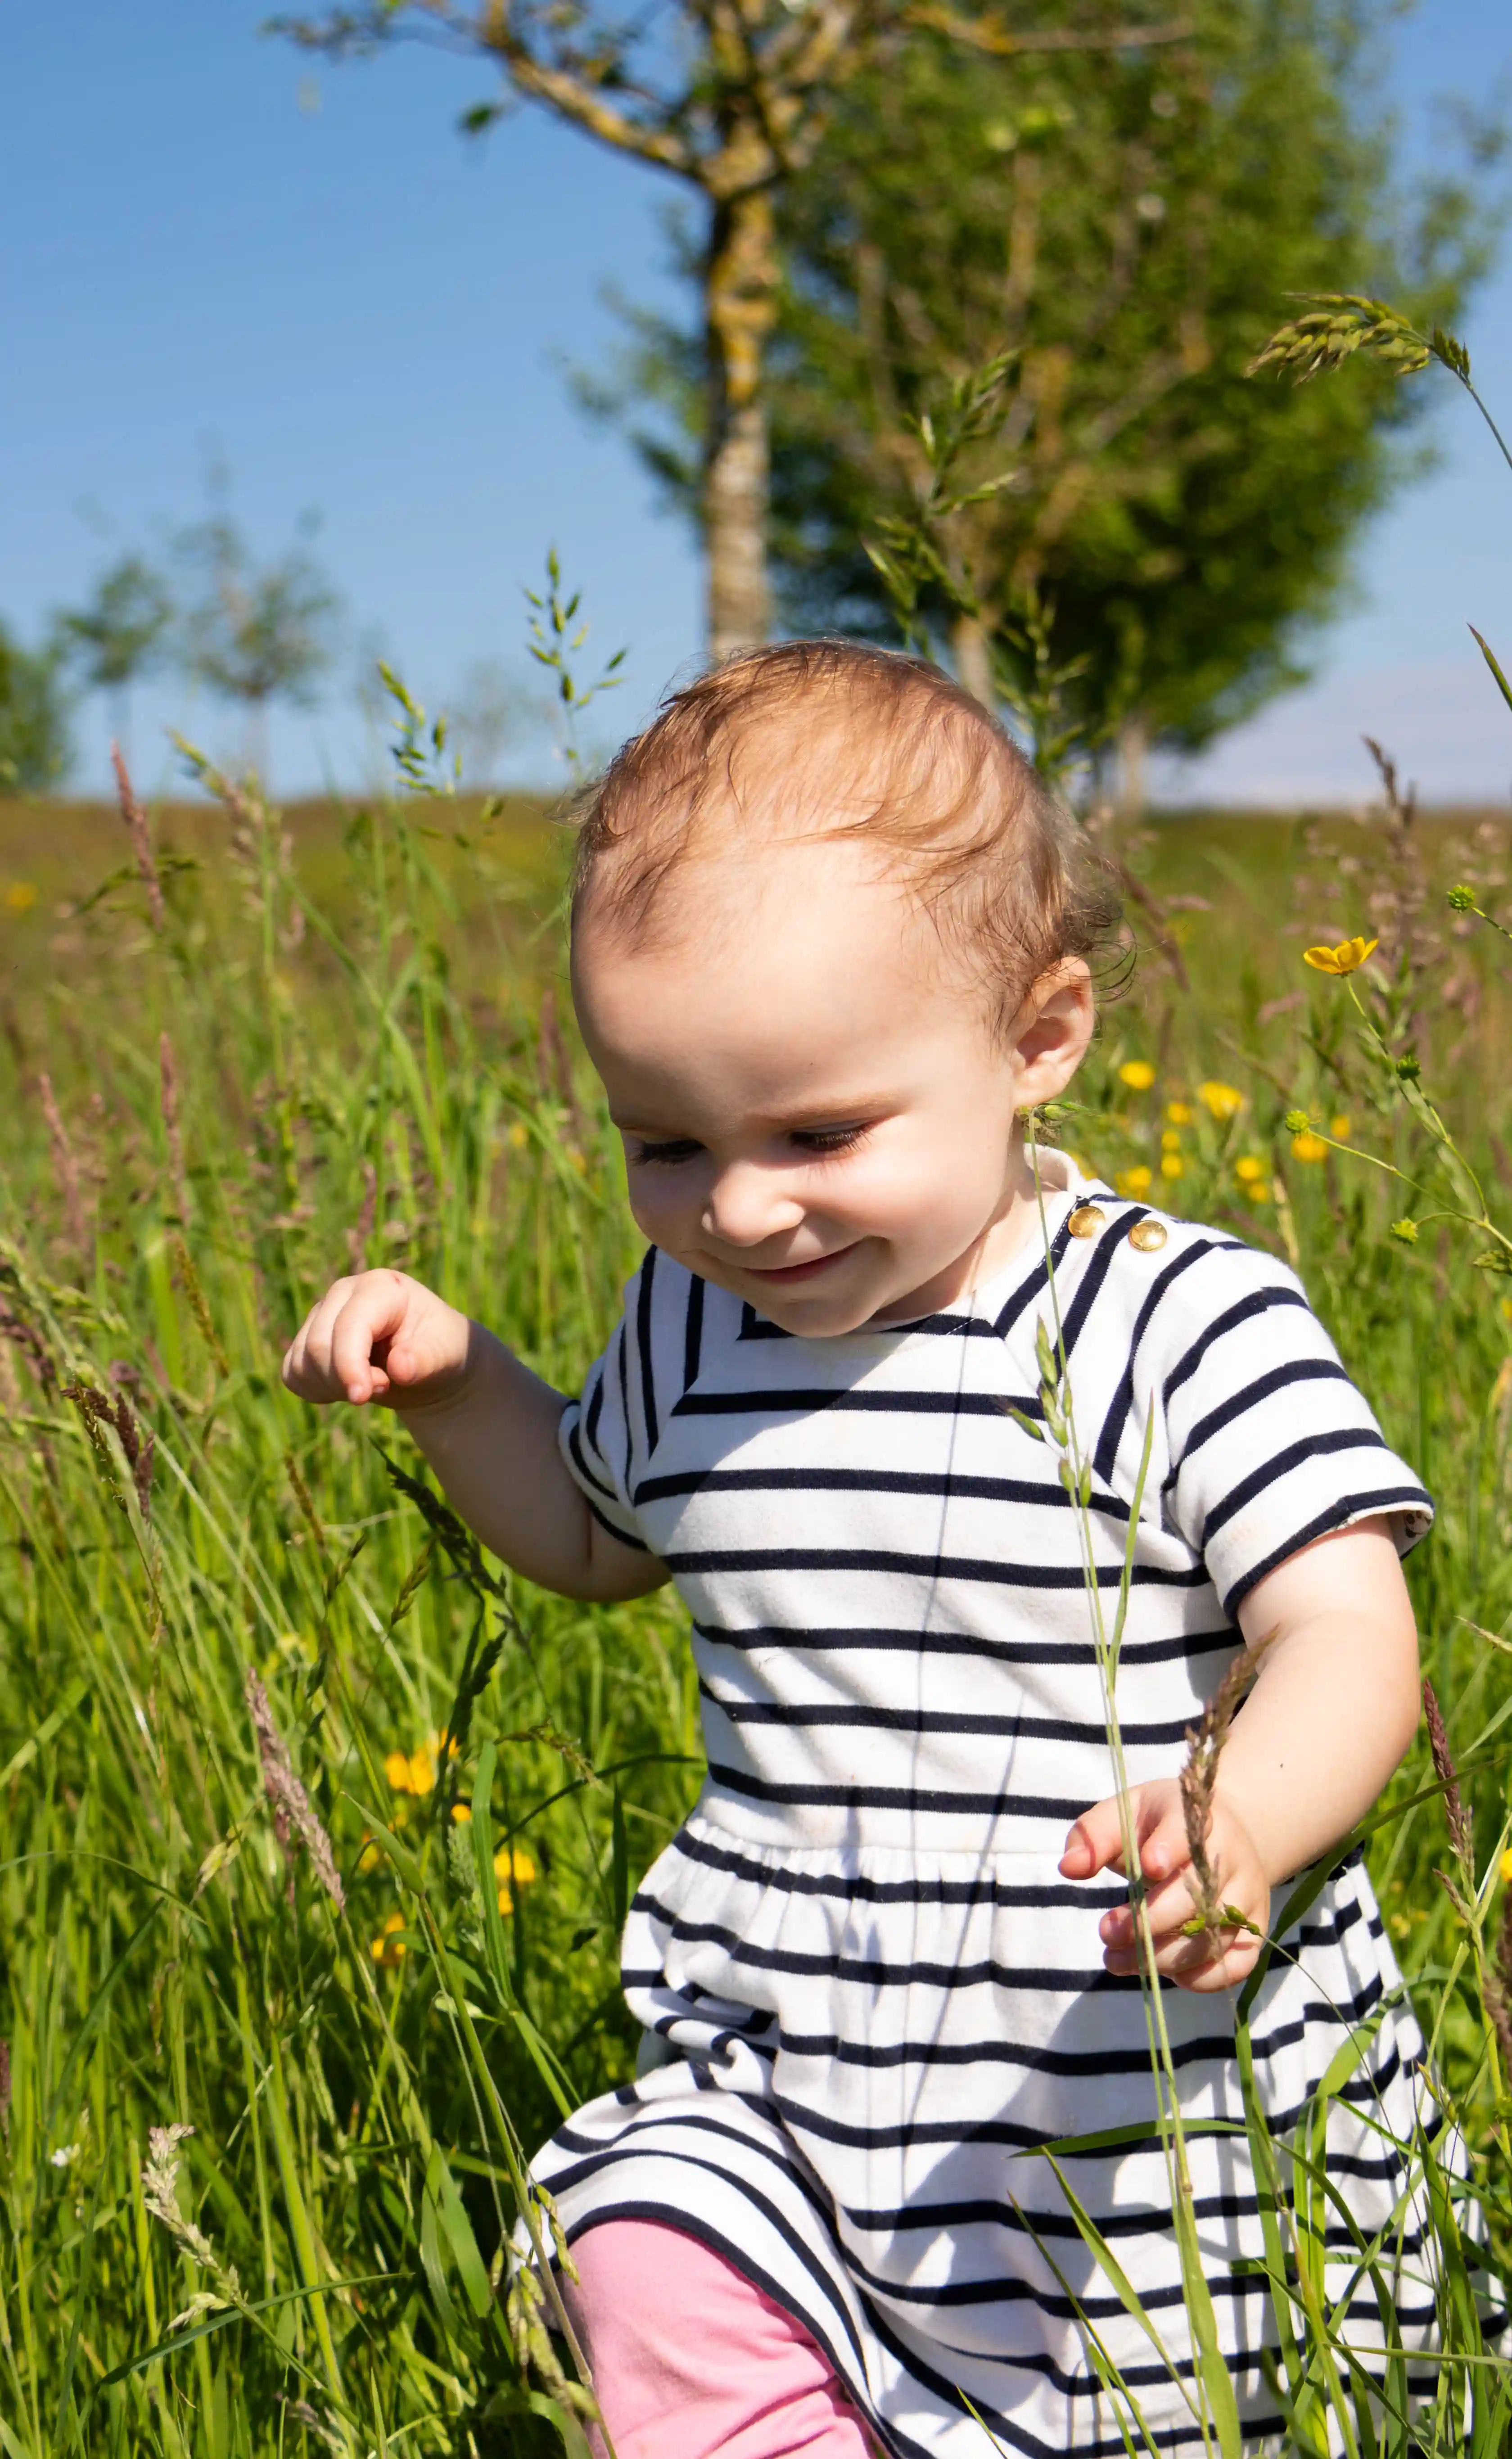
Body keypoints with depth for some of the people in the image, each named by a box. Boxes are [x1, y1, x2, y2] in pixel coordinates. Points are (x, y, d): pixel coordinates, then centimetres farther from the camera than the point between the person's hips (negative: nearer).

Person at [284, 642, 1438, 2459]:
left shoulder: (1181, 1325, -15)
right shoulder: (691, 1324, 2)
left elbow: (1350, 1641, -19)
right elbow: (596, 1535, 22)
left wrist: (1235, 1827, -41)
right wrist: (453, 1386, 3)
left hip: (1172, 2101, -3)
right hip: (783, 2072, 4)